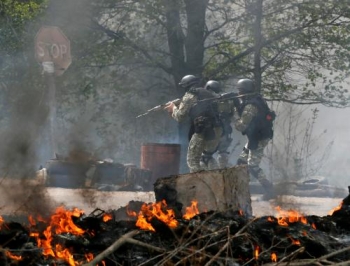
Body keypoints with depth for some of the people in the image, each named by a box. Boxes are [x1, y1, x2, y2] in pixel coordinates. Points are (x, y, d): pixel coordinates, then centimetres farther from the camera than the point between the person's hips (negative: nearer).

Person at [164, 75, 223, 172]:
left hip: (203, 130, -7)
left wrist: (173, 108, 22)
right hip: (217, 130, 7)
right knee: (207, 156, 26)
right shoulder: (209, 94, 19)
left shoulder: (189, 96, 1)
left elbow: (180, 116, 1)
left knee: (193, 160, 3)